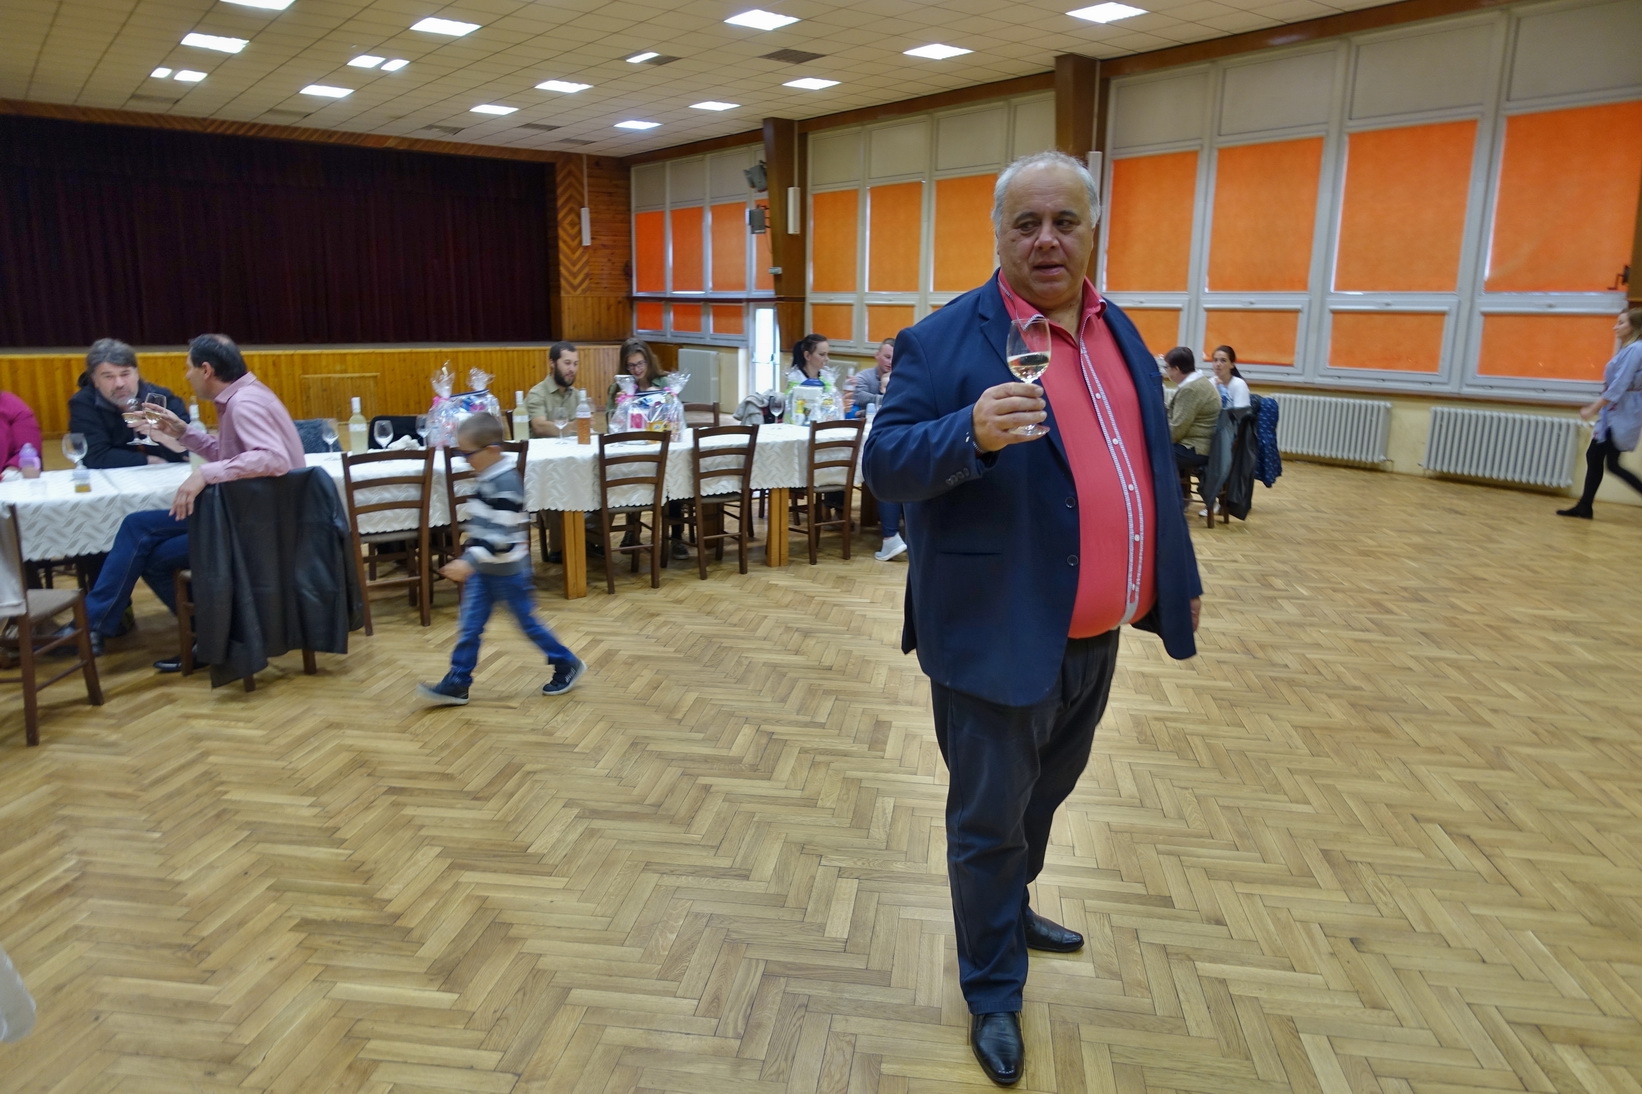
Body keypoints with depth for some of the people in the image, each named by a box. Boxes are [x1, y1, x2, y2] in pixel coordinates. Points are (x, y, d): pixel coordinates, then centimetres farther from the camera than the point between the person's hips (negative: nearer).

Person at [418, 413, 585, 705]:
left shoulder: (505, 483, -22)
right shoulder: (486, 477, 7)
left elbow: (502, 534, -27)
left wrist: (470, 560, -33)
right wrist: (471, 562, 23)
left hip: (507, 570, -8)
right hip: (484, 569, 8)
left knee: (527, 621, 6)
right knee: (469, 626, 8)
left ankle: (567, 665, 23)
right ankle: (456, 684, 13)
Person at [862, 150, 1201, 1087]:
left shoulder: (1121, 331, 9)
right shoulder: (947, 341, -12)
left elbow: (1152, 461, 16)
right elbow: (887, 462, -17)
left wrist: (1178, 580, 18)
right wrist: (970, 433, -35)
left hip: (1095, 636, 7)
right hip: (1001, 639, -6)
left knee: (1044, 798, 26)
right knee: (989, 823, 9)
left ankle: (1011, 909, 51)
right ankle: (994, 991, 30)